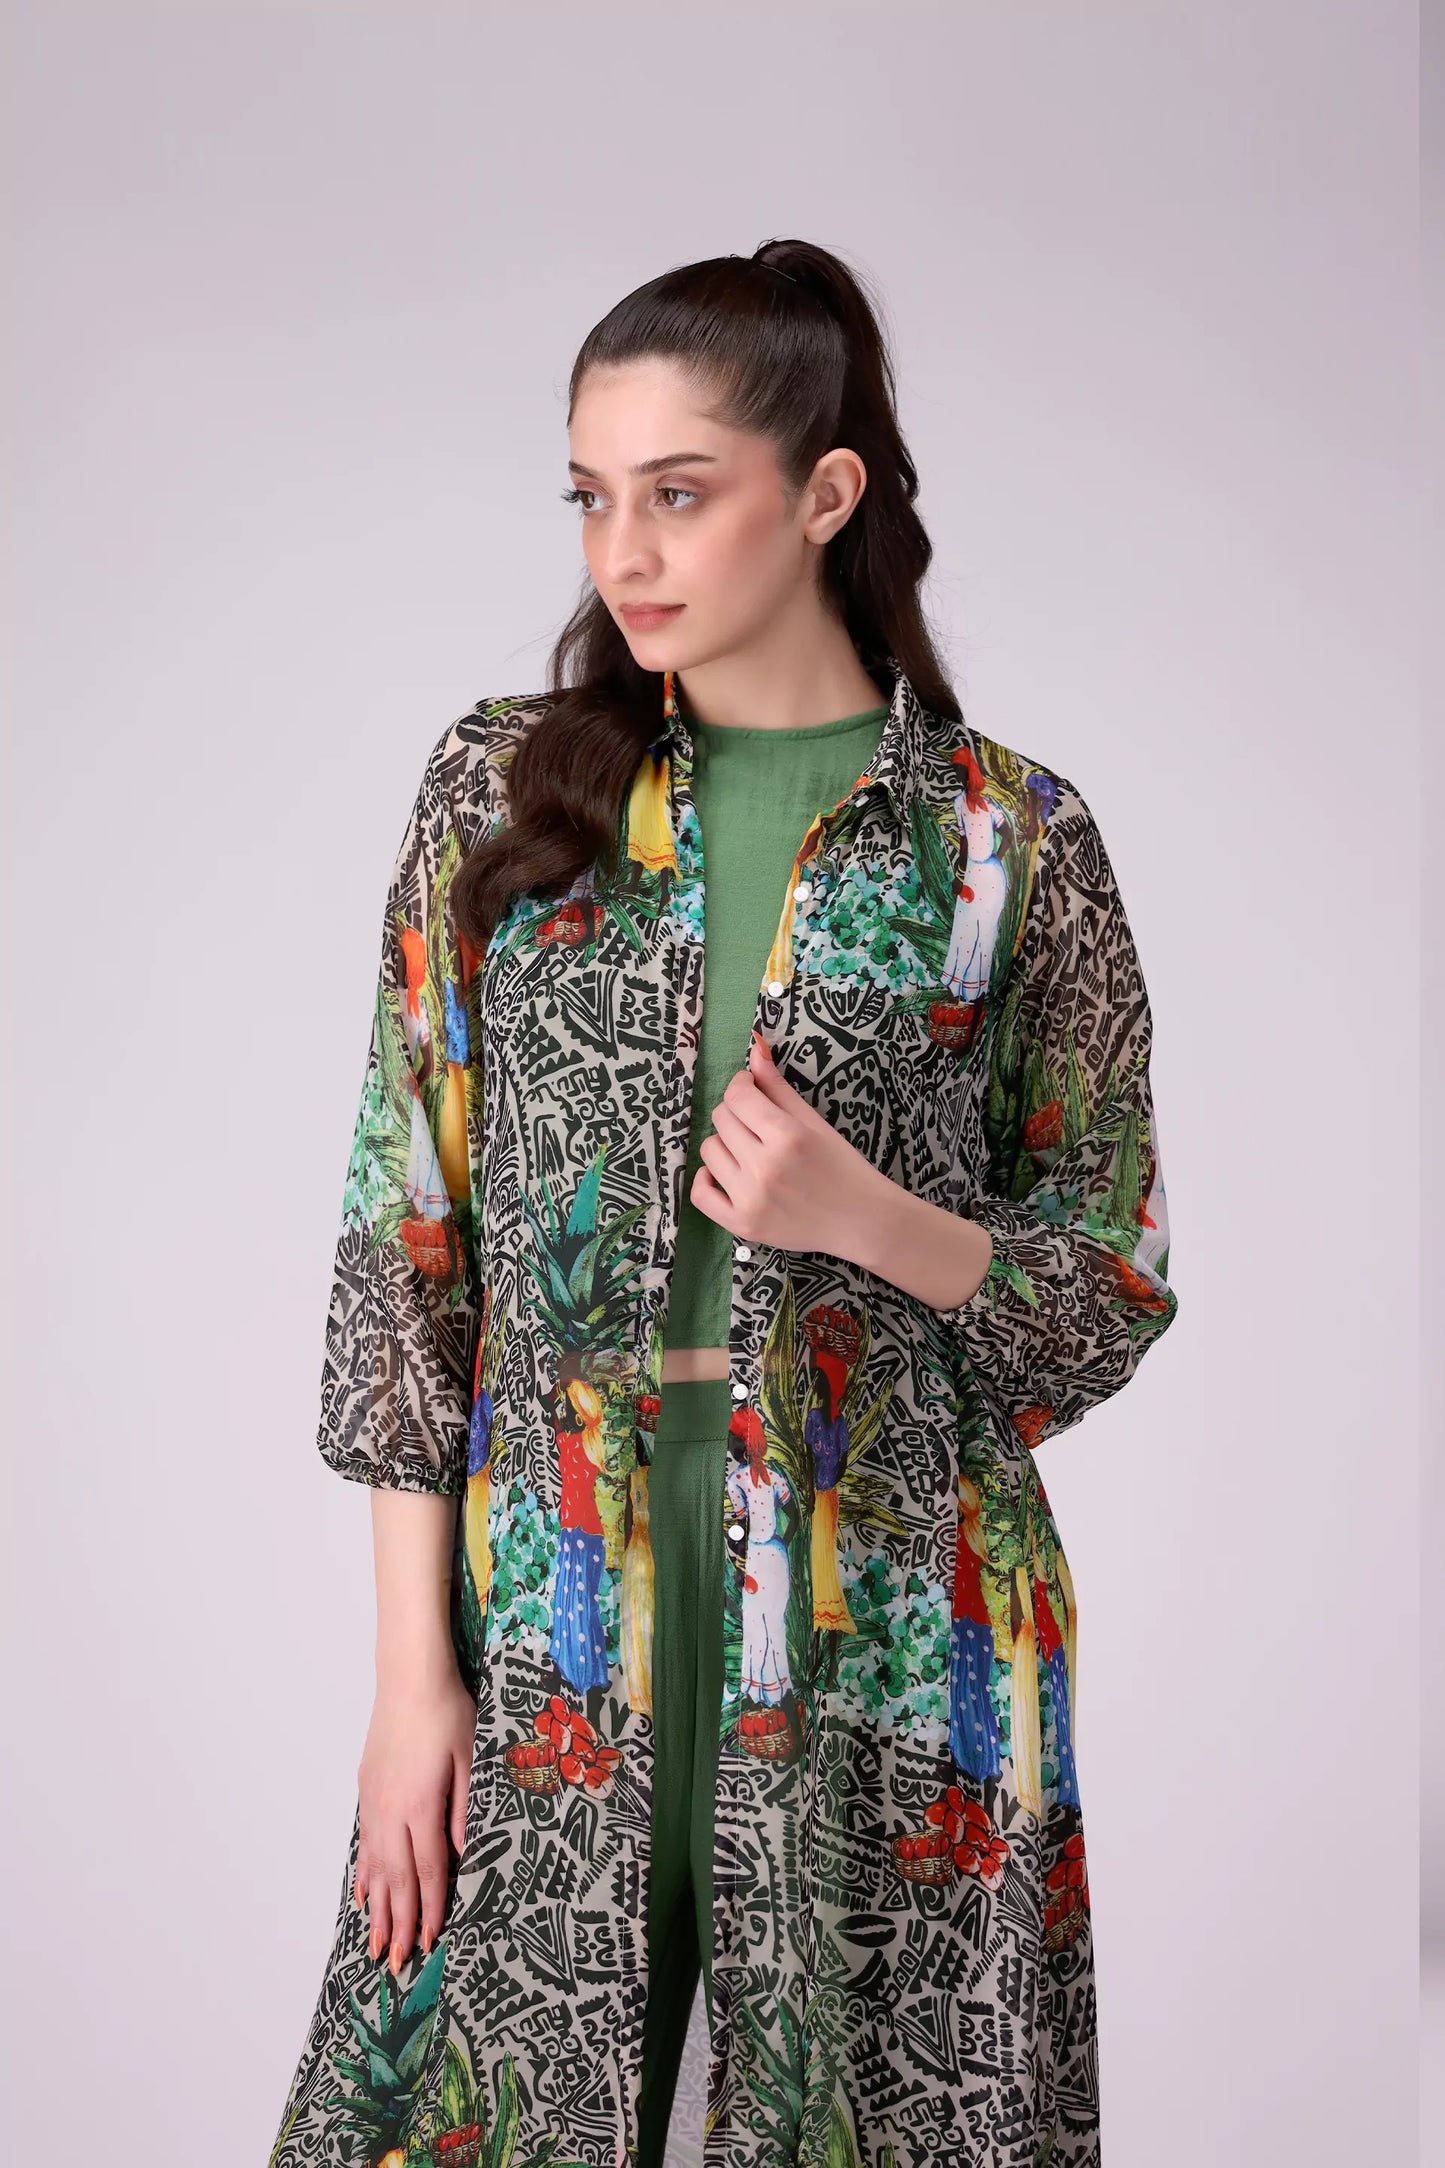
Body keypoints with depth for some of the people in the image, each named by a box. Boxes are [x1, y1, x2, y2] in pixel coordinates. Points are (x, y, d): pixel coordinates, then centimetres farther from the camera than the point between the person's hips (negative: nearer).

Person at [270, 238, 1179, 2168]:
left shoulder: (1013, 842, -2)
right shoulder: (501, 792, 1)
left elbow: (1115, 1291, 3)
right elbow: (407, 1234, 1)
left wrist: (870, 1219, -17)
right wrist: (413, 1666, -3)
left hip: (889, 1611, -1)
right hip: (549, 1593, 1)